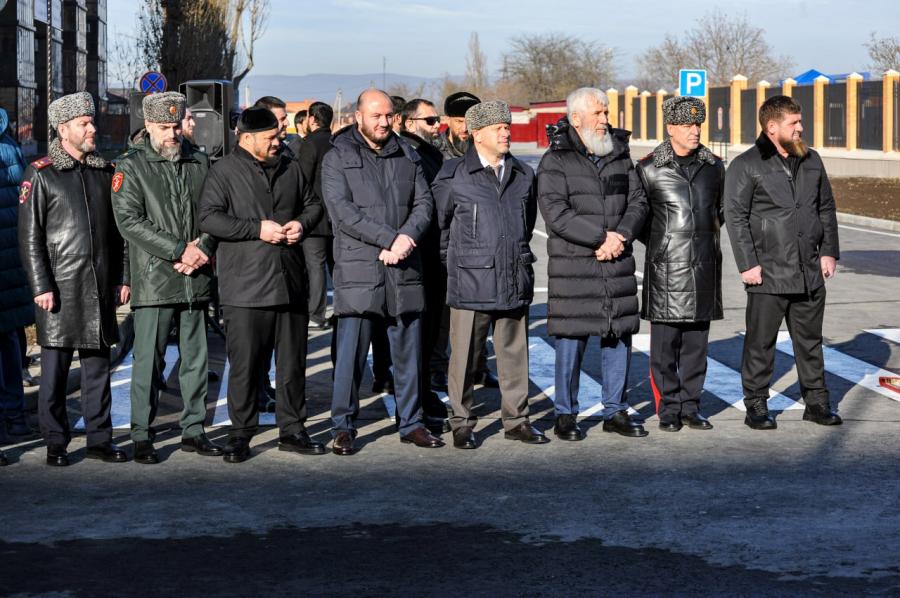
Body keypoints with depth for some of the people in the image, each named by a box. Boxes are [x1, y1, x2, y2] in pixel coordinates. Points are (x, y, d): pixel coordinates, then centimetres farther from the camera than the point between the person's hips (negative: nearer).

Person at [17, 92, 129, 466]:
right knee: (55, 368, 0)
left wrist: (122, 278, 11)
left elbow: (118, 231, 16)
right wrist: (41, 286, -12)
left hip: (101, 287, 5)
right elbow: (30, 235, -6)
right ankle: (55, 444, 9)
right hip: (60, 288, -5)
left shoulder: (104, 172, 12)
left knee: (98, 365, 9)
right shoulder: (41, 174, -3)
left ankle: (99, 439, 16)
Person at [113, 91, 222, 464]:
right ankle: (142, 436, 6)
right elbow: (129, 220, -10)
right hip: (154, 278, -4)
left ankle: (193, 429, 19)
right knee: (148, 359, -2)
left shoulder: (199, 163, 12)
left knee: (196, 358, 9)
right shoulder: (131, 166, -1)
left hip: (196, 279, 4)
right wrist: (180, 249, -15)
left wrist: (204, 248, -8)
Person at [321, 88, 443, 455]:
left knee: (408, 350, 9)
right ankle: (343, 427, 6)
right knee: (351, 351, -3)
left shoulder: (407, 157, 15)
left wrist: (407, 238, -11)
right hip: (358, 269, -4)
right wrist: (390, 239, -17)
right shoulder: (338, 159, 1)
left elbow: (424, 203, 9)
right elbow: (343, 211, -11)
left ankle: (410, 422, 19)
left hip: (404, 269, 4)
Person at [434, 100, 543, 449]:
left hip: (515, 282, 4)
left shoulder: (523, 175, 11)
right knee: (465, 355, 1)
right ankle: (462, 424, 12)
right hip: (471, 282, -4)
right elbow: (438, 222, 6)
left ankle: (516, 420, 20)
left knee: (514, 354, 10)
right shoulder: (454, 176, -3)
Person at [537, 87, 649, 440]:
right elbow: (556, 213, -14)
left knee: (619, 336, 8)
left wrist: (621, 236, -10)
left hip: (618, 265, 5)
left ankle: (615, 411, 19)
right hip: (572, 265, -5)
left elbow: (638, 201, 9)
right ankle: (565, 415, 9)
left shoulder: (619, 156, 12)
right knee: (571, 340, -2)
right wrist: (602, 236, -16)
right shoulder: (555, 161, -4)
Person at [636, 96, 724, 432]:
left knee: (696, 343, 8)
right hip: (666, 267, -4)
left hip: (704, 266, 4)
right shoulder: (650, 169, -3)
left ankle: (690, 407, 16)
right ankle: (668, 410, 7)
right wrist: (658, 242, 6)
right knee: (665, 344, -2)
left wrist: (707, 231, 14)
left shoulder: (713, 166, 9)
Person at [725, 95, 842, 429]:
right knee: (761, 342, 1)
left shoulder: (811, 161, 12)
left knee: (810, 340, 13)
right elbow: (736, 217, -8)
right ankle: (756, 405, 10)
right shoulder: (746, 166, -6)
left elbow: (827, 208, 17)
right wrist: (747, 264, -13)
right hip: (768, 275, -5)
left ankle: (816, 402, 22)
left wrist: (829, 251, 8)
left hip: (810, 272, 5)